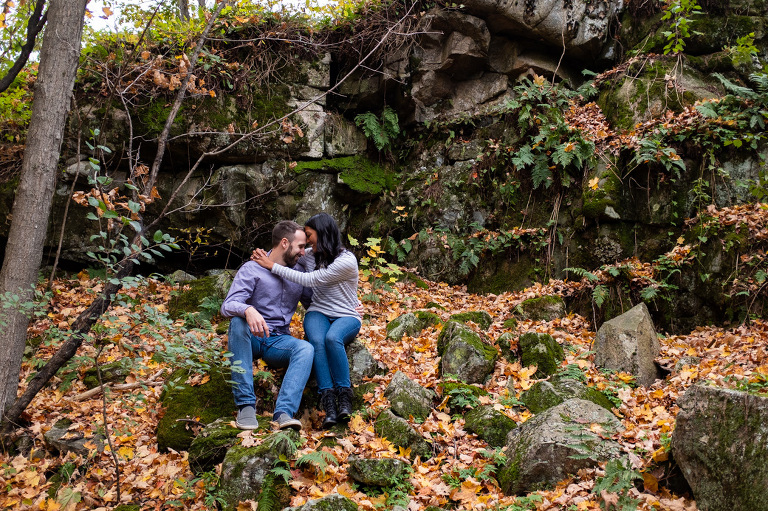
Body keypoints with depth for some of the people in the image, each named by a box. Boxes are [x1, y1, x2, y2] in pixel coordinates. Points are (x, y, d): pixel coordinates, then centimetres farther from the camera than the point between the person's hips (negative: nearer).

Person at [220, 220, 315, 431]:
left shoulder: (299, 271, 12)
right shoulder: (252, 269, -5)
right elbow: (227, 306, -16)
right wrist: (248, 310, -41)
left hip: (279, 341, 3)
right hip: (251, 338, -3)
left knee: (306, 349, -29)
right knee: (238, 322, -36)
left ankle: (284, 412, -45)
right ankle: (246, 404, -35)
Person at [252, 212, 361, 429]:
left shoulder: (347, 261, -16)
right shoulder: (310, 255, 6)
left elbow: (310, 280, -20)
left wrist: (273, 265, -17)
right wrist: (264, 257, -1)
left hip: (346, 316, -4)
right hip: (318, 313, 4)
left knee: (332, 338, -38)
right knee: (317, 341, -32)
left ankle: (344, 395, -26)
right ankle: (328, 400, -34)